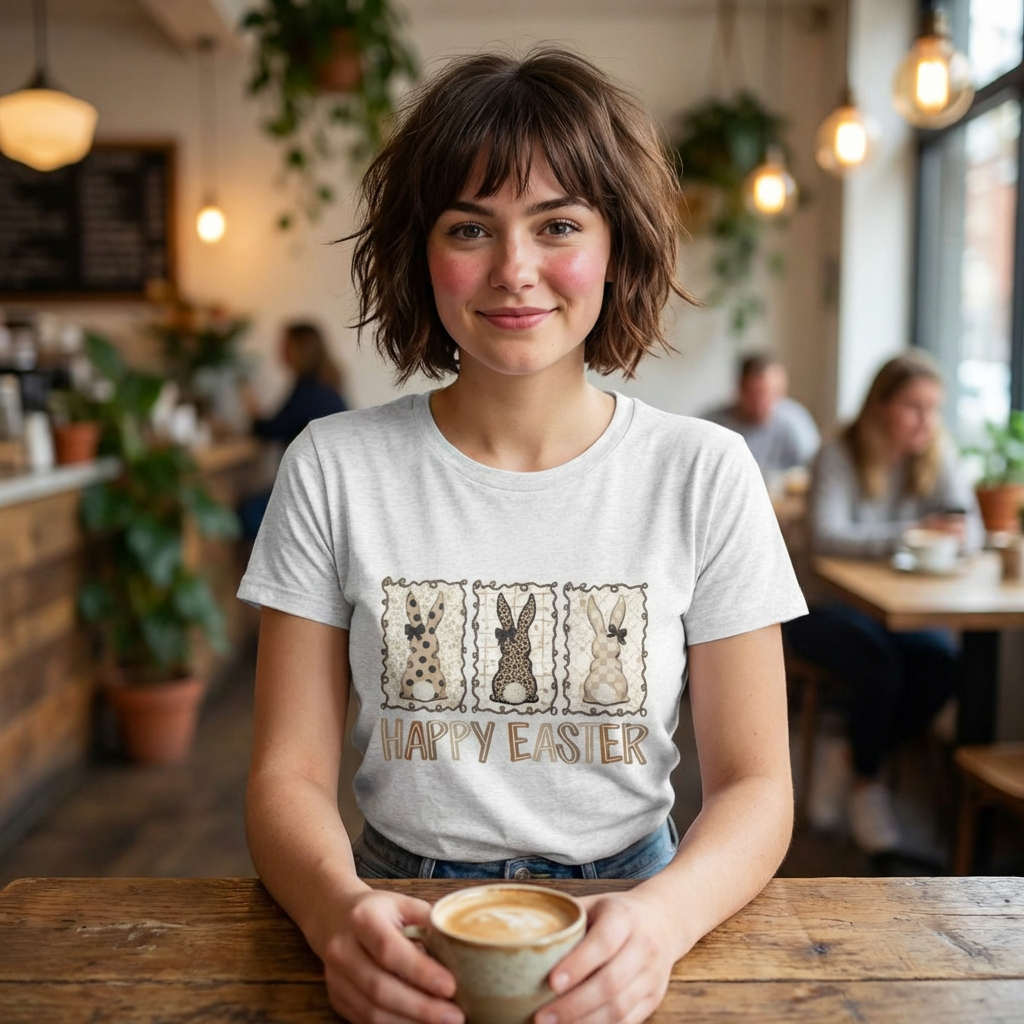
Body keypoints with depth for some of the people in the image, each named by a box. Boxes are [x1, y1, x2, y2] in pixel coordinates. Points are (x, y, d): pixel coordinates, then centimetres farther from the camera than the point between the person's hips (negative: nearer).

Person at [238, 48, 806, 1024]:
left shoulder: (705, 475, -4)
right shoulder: (333, 468, -4)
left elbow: (754, 784, -2)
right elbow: (290, 774, -3)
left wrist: (662, 918, -21)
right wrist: (340, 907, -23)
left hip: (626, 914, 1)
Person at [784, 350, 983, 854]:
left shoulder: (938, 456, 2)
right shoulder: (839, 457, -13)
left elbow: (970, 531, -4)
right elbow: (826, 537, -26)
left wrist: (953, 534, -28)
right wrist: (910, 533, -35)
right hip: (825, 605, -4)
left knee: (942, 661, -24)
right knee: (877, 661, -31)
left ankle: (850, 757, -1)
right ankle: (866, 779, -1)